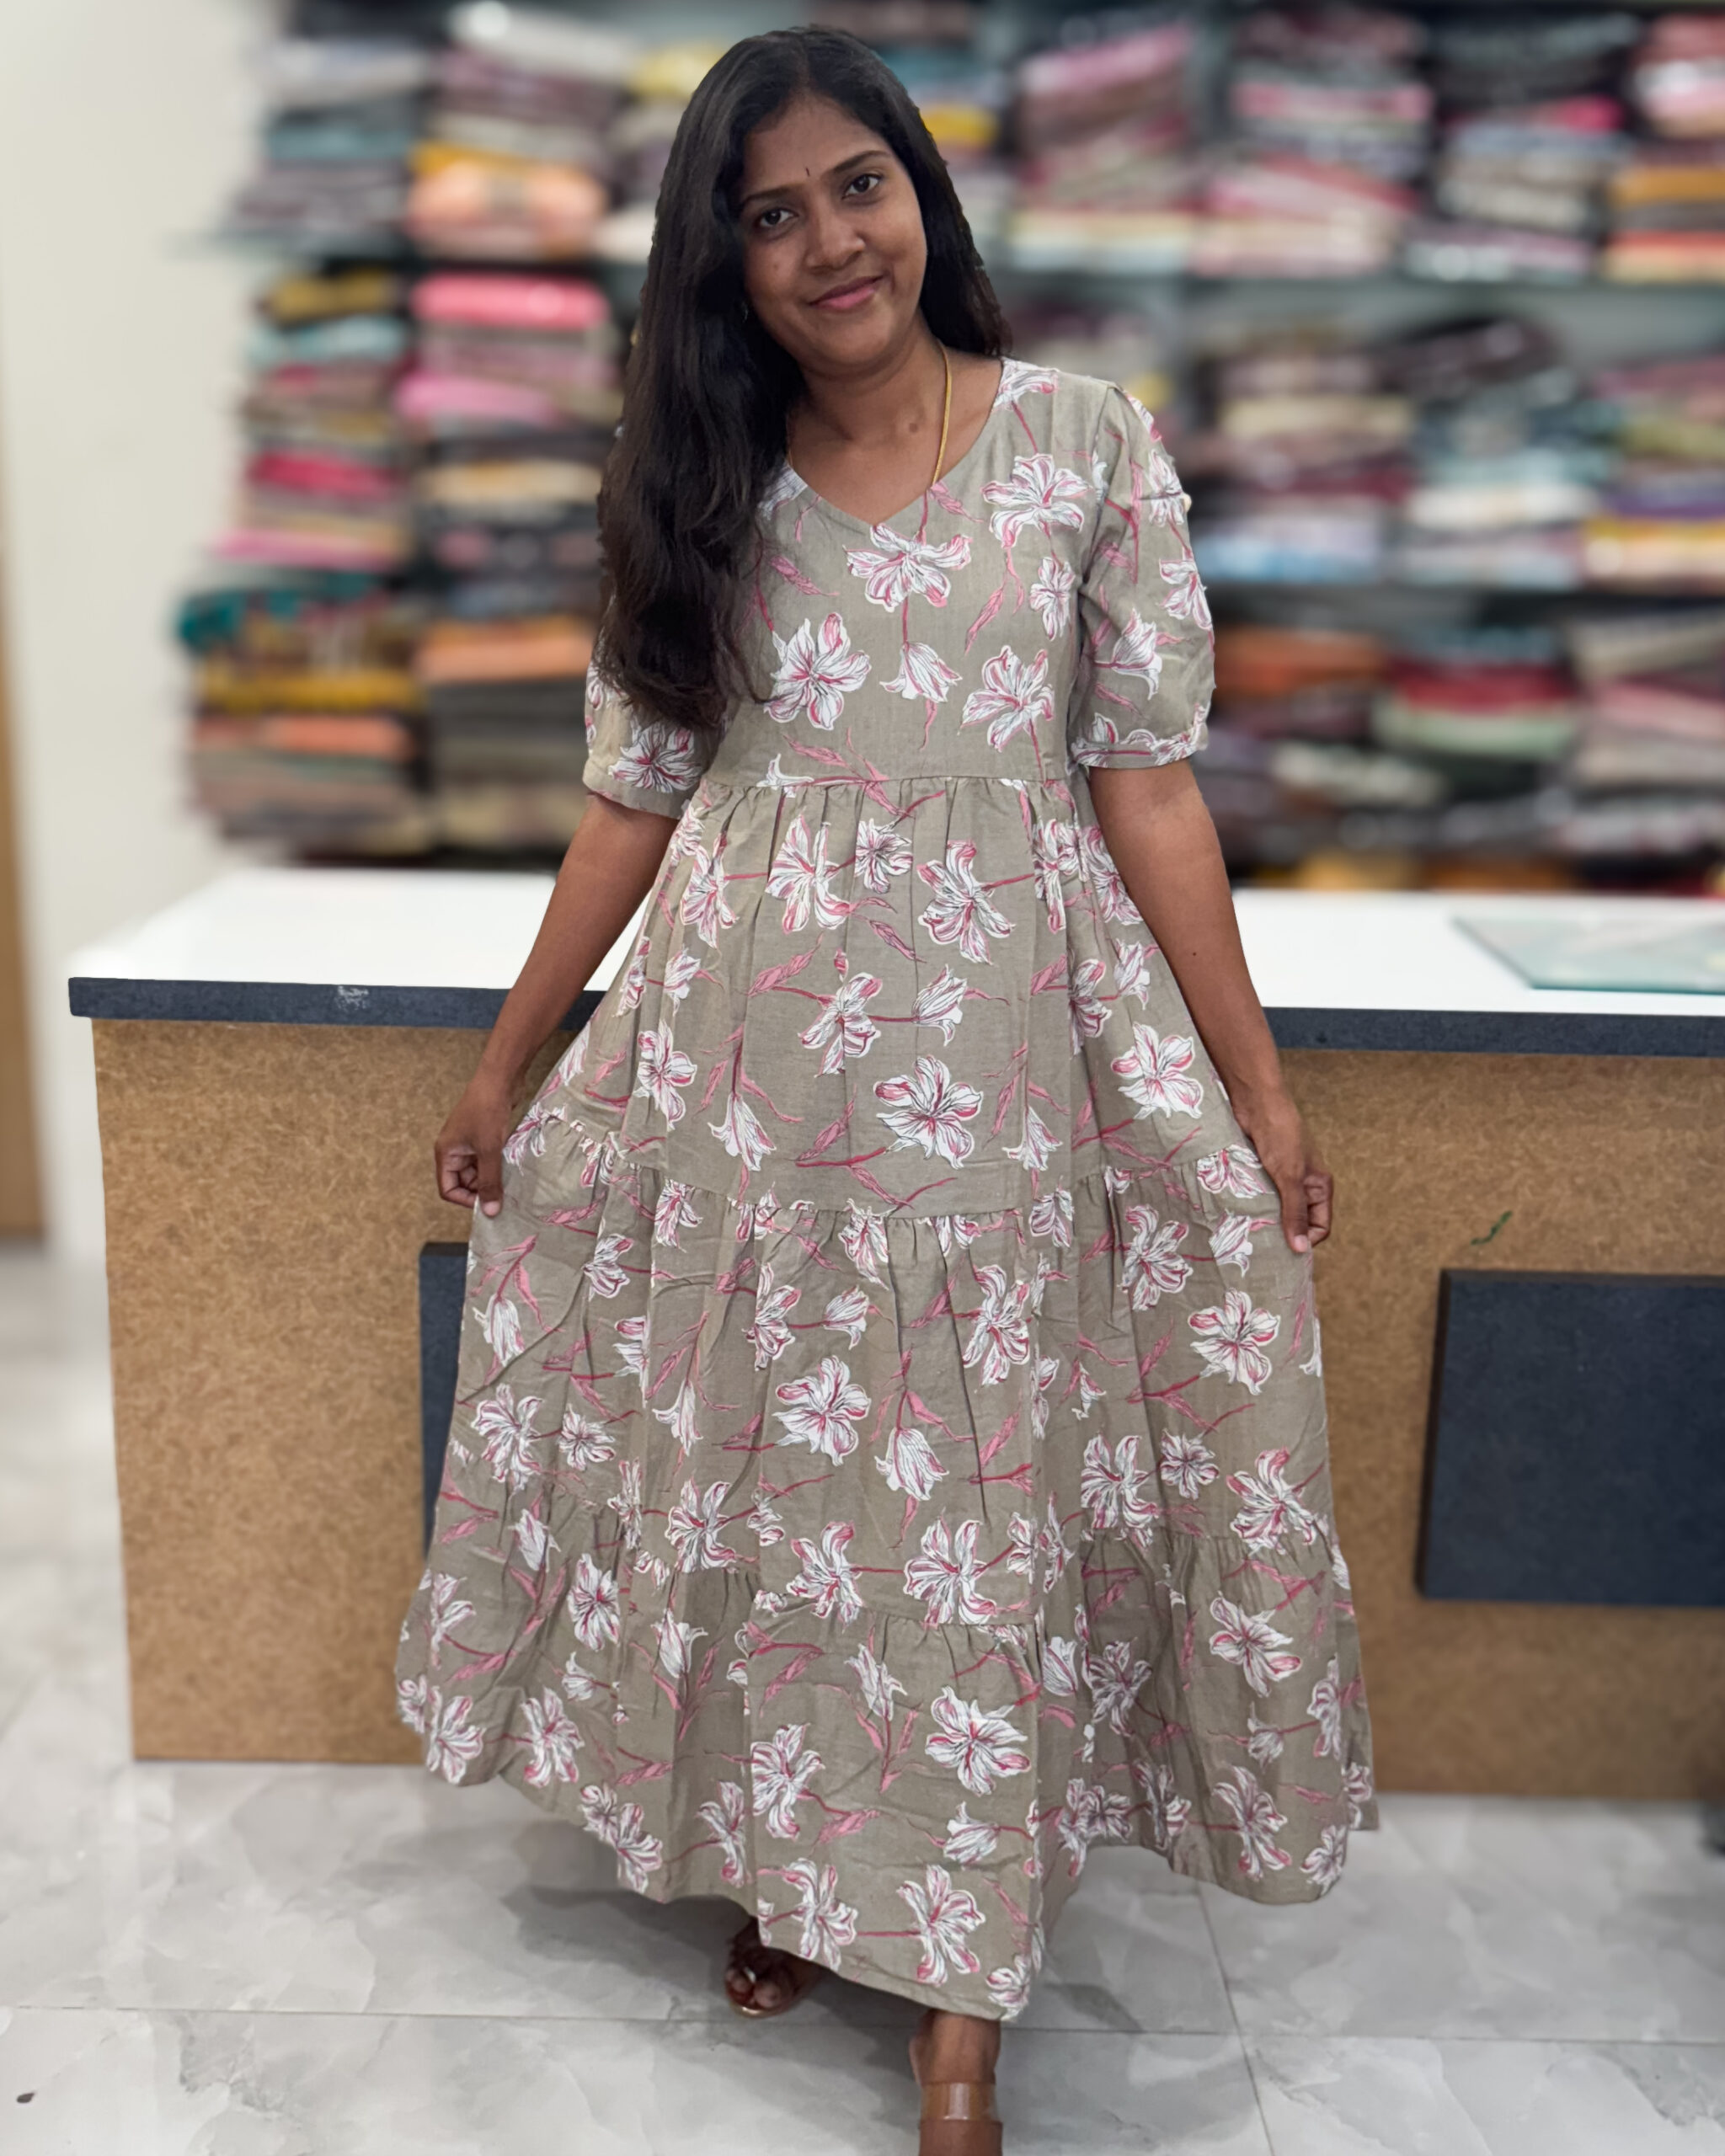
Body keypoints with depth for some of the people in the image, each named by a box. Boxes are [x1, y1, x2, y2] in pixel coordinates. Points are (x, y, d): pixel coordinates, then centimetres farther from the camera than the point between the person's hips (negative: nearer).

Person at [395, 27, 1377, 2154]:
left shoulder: (1086, 440, -1)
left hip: (1004, 1067, -2)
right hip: (745, 1075, 2)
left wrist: (1258, 1092, -3)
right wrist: (509, 1061, 10)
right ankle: (786, 1859, 35)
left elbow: (1146, 784, -2)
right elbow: (634, 797, 9)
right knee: (770, 1481, 11)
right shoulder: (697, 490, 5)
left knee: (980, 1508, 4)